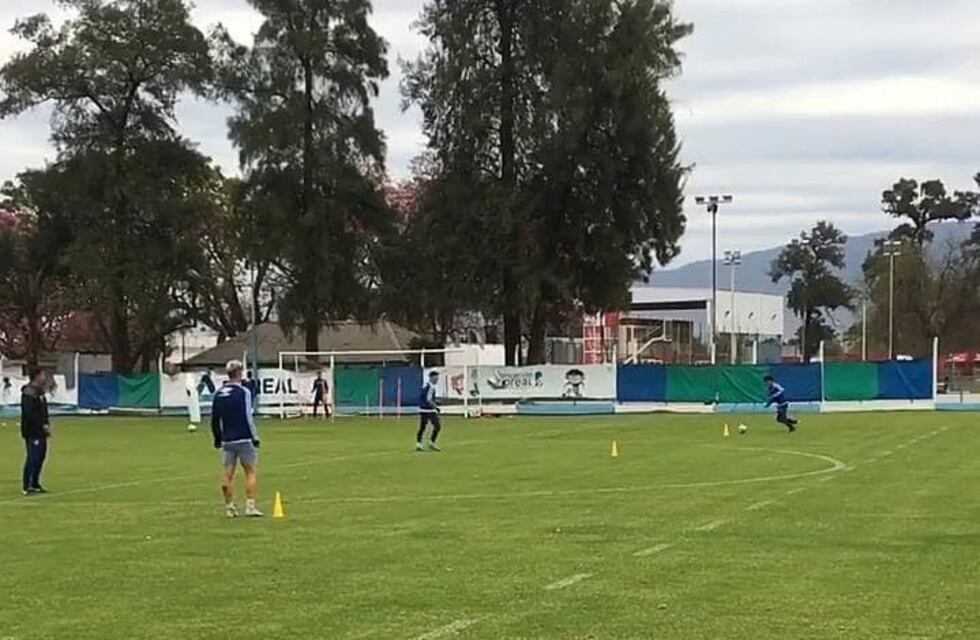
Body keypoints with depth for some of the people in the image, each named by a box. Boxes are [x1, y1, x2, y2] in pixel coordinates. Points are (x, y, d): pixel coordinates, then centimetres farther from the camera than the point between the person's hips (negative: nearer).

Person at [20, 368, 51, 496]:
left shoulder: (39, 391, 16)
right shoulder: (29, 393, -17)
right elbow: (30, 413, -24)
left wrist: (46, 423, 7)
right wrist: (43, 425, -21)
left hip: (40, 432, 10)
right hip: (32, 432, -10)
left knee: (40, 456, 14)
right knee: (33, 458, -9)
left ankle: (35, 484, 23)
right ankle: (27, 487, -6)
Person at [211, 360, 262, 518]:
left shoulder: (218, 394, 9)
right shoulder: (243, 392, -9)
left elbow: (214, 419, 12)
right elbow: (248, 417, -14)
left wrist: (218, 438, 21)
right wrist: (255, 437, -8)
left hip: (227, 440, 5)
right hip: (244, 439, -5)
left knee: (227, 475, 7)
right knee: (251, 472, 2)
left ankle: (229, 507, 9)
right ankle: (250, 506, -4)